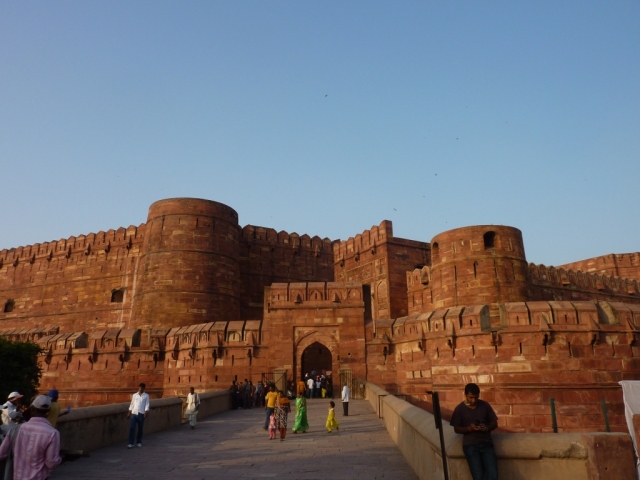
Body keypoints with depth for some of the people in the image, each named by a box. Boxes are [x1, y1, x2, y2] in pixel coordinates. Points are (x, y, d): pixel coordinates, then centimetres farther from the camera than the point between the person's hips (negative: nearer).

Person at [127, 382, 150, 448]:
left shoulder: (146, 396, 2)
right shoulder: (134, 395, 9)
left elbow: (147, 404, -3)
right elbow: (132, 404, 12)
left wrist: (146, 412, -14)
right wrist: (129, 412, 9)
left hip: (141, 414, -1)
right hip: (134, 413, 1)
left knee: (140, 429, 6)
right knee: (132, 428, -7)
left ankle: (139, 442, 20)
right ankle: (131, 443, -4)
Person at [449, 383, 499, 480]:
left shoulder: (485, 405, 4)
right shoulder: (460, 409, -2)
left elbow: (494, 423, 10)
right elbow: (457, 429, 3)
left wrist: (487, 428, -12)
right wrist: (469, 428, -16)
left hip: (486, 443, 2)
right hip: (470, 445, -2)